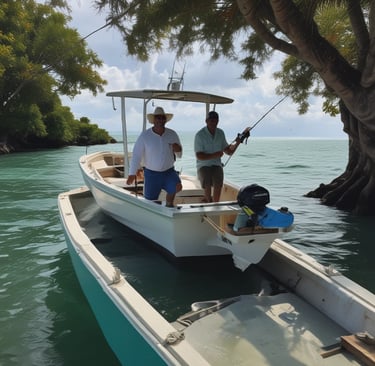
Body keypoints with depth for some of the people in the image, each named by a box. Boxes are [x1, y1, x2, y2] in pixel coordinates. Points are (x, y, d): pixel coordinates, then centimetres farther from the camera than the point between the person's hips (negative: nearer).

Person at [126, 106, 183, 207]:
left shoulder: (172, 134, -3)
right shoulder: (145, 135, -10)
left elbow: (179, 154, 5)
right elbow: (137, 155, -8)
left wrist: (178, 149, -19)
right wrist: (132, 174, -9)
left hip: (169, 172, 1)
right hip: (151, 173, -1)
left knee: (177, 186, -26)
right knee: (150, 200, 5)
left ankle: (169, 205, 3)